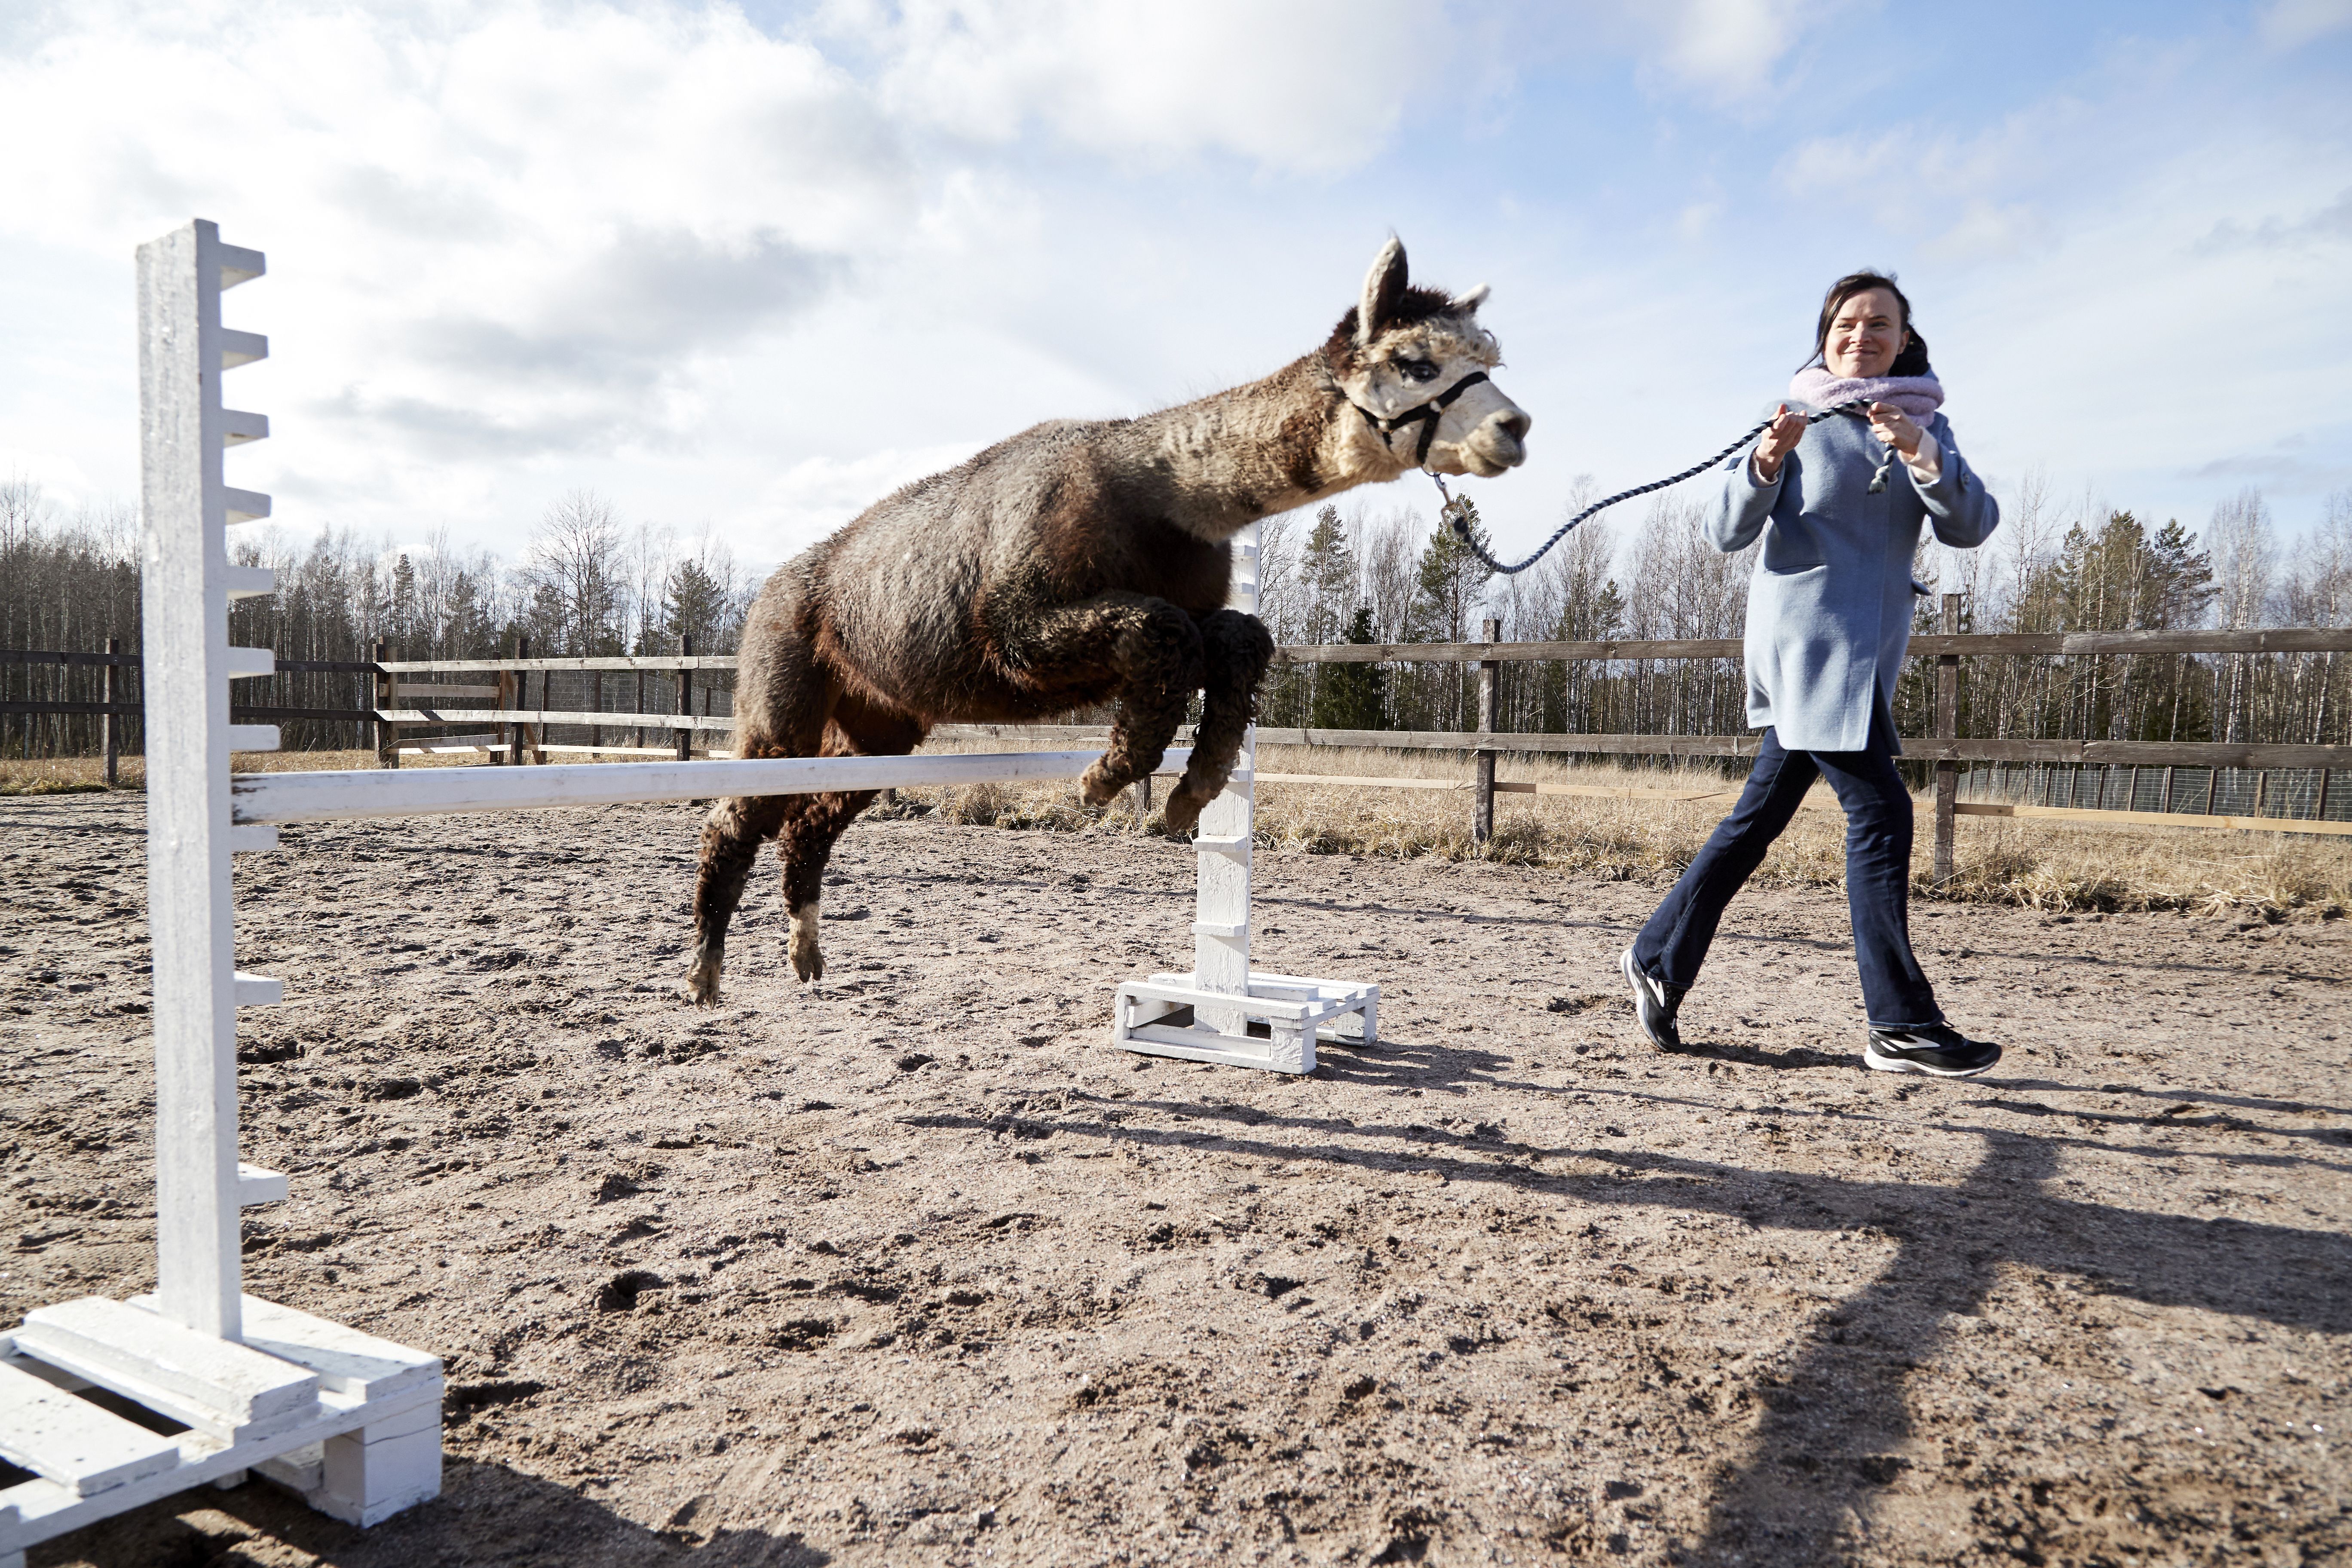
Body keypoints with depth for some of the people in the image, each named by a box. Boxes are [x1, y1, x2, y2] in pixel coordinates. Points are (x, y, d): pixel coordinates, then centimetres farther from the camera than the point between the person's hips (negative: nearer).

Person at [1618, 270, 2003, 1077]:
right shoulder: (1799, 419, -1)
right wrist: (1765, 465, -27)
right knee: (1878, 810, -11)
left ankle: (1657, 960, 21)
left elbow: (1972, 527, -2)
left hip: (1867, 651, 6)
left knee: (1760, 815, 10)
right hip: (1806, 640, -6)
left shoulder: (1926, 426, 13)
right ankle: (1902, 1026, -6)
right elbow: (1727, 533, -9)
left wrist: (1921, 455, -19)